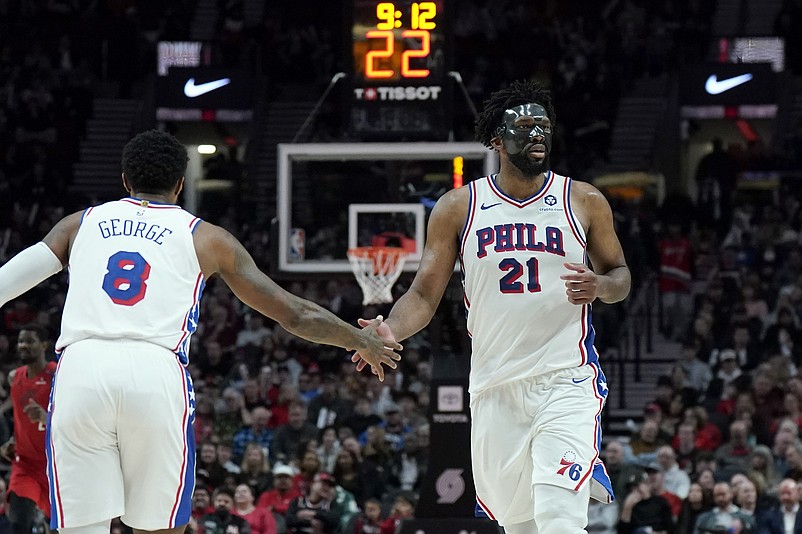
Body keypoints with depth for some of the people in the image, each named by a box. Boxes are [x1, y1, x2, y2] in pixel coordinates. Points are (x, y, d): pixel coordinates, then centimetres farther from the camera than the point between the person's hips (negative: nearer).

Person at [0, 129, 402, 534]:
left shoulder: (80, 224, 24)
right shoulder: (206, 238, 21)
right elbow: (296, 315, 24)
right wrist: (362, 341, 39)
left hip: (79, 368, 1)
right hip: (157, 376, -1)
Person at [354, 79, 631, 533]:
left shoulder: (584, 202, 3)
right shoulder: (458, 208, 5)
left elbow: (621, 275, 14)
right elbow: (425, 295, 5)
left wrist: (600, 285, -11)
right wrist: (390, 332, -16)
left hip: (567, 381, -2)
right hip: (495, 388, 2)